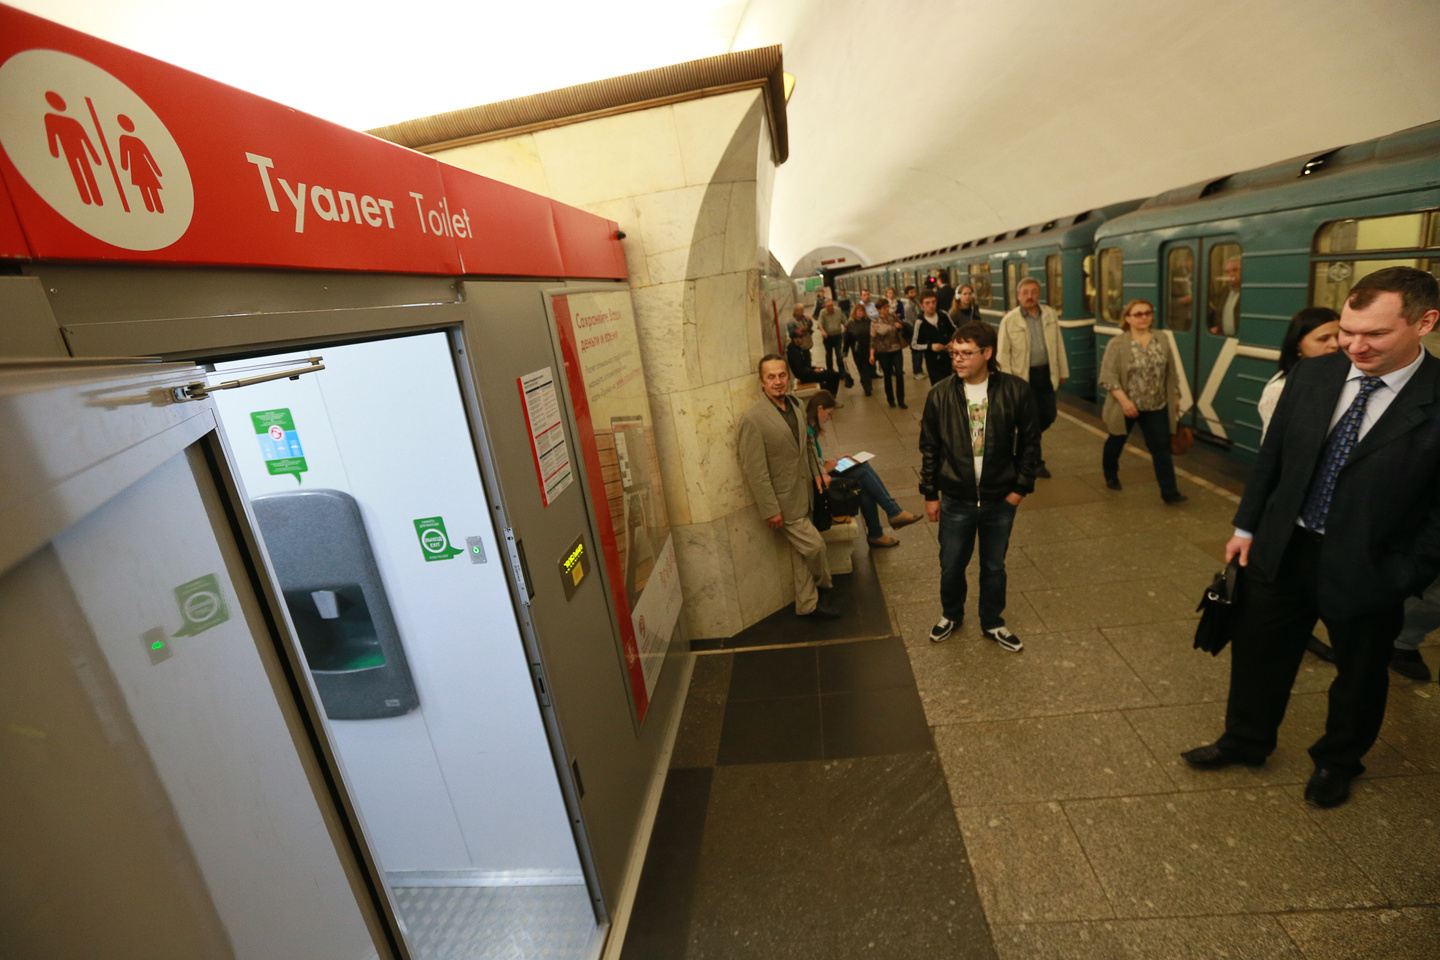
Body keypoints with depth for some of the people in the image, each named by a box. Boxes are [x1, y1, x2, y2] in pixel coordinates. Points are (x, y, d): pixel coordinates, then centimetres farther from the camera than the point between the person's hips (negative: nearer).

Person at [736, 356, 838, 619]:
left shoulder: (794, 405, 2)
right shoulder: (752, 419, -23)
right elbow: (755, 471, -22)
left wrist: (817, 471, 6)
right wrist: (770, 510, -20)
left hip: (803, 494, 8)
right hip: (784, 501, -7)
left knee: (801, 552, 18)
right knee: (814, 545, 1)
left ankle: (807, 604, 34)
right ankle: (823, 583, 33)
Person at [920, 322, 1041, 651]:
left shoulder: (1016, 390, -10)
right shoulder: (940, 394, -8)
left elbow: (1030, 442, 0)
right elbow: (929, 448, 0)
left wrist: (1021, 487, -3)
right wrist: (930, 494, 1)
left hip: (1000, 499, 0)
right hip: (956, 500, 0)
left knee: (994, 566, 16)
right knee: (951, 566, 13)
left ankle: (992, 622, 39)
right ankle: (951, 614, 41)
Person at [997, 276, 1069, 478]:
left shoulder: (1051, 315, 5)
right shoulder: (1009, 320, -6)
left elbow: (1059, 345, 11)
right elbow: (1003, 353, -6)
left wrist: (1063, 371, 11)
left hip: (1046, 373, 4)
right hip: (1023, 376, -4)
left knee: (1049, 416, 9)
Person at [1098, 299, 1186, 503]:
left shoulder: (1162, 343, 5)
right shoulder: (1117, 344, -11)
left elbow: (1171, 374, 14)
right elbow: (1108, 376, -16)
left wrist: (1175, 397, 14)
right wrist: (1124, 401, -23)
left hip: (1156, 407, 3)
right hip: (1125, 407, -3)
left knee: (1161, 447, -1)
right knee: (1116, 442, 16)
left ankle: (1169, 492, 2)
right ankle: (1110, 475, 41)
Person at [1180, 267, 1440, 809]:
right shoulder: (1310, 377, -6)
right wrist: (1247, 527, 5)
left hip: (1366, 571, -3)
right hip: (1281, 551, 3)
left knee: (1359, 676, 21)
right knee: (1257, 654, 18)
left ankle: (1337, 763, 47)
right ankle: (1245, 741, 41)